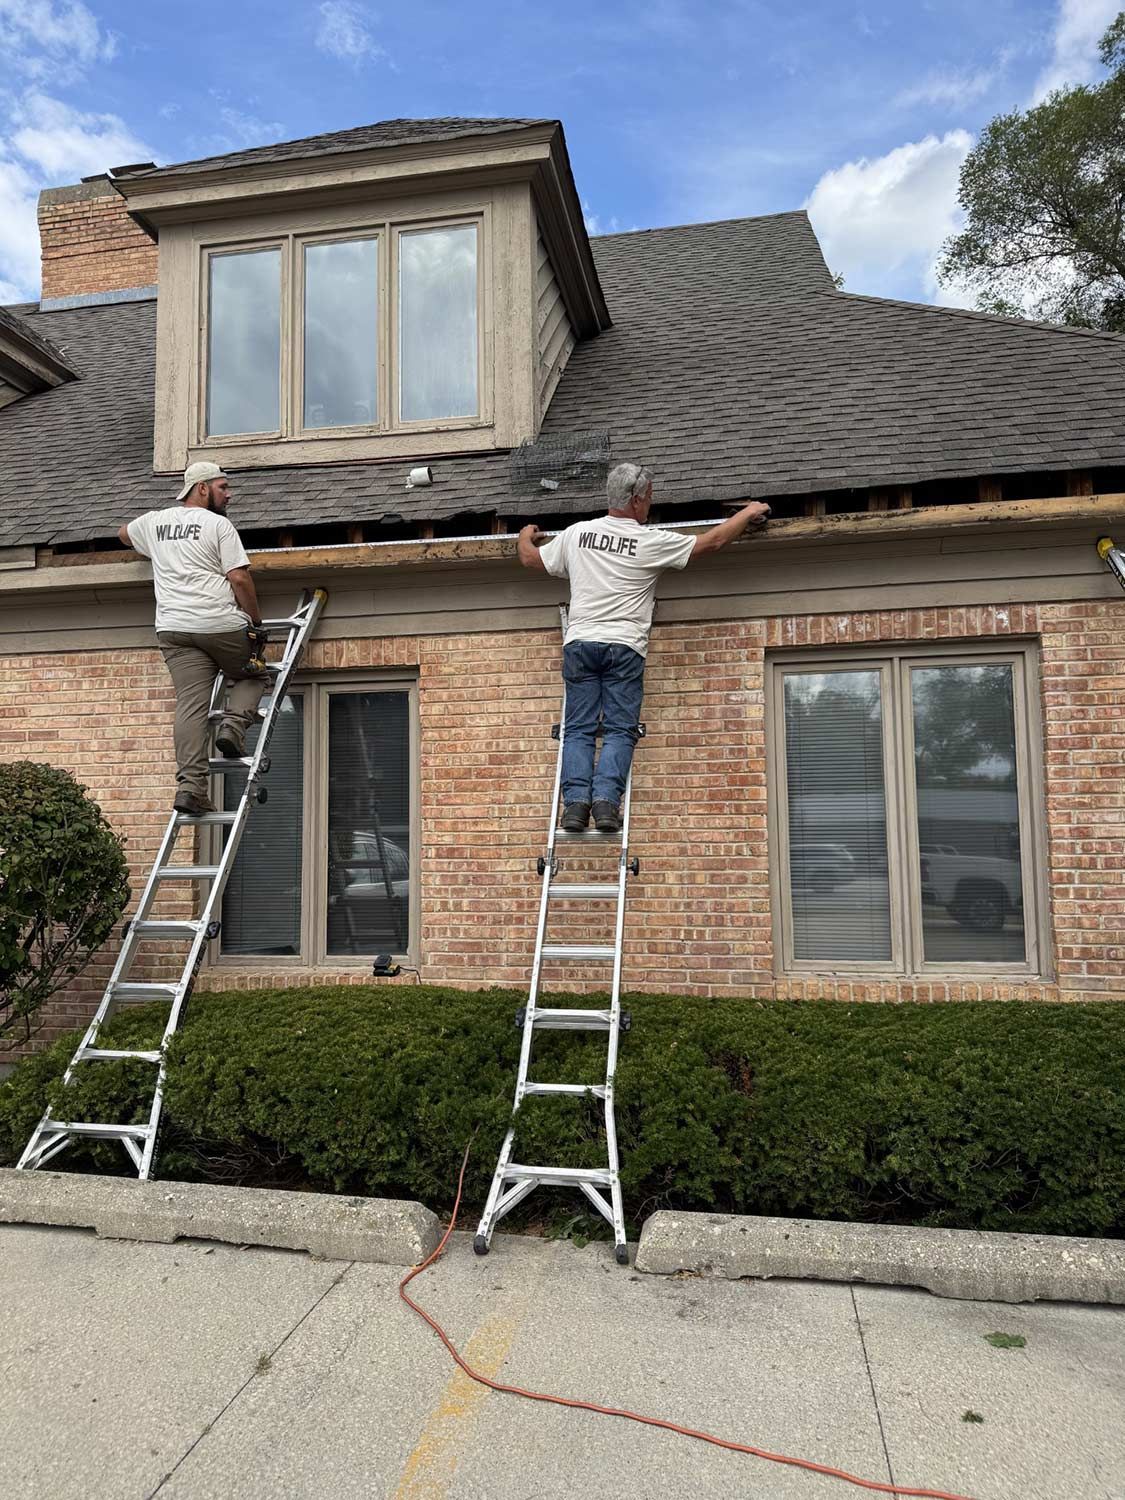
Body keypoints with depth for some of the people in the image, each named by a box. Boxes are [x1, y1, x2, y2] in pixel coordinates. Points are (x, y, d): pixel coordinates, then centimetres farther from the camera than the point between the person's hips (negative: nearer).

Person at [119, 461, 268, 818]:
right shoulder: (218, 525, 0)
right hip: (222, 625, -4)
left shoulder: (154, 521, 19)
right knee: (252, 675, 20)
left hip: (174, 629, 4)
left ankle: (190, 785, -11)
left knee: (191, 705, -2)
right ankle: (233, 726, -4)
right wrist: (256, 620, 0)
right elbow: (239, 578, -9)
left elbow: (124, 534, 42)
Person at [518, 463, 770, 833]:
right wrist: (748, 513, 22)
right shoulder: (650, 542, 0)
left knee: (578, 729, 3)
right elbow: (712, 541, 6)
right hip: (623, 647, -3)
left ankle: (576, 799, -10)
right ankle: (606, 800, -15)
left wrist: (525, 536, 46)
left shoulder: (575, 534, 9)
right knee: (619, 731, 0)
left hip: (579, 643, 3)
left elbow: (529, 558, 23)